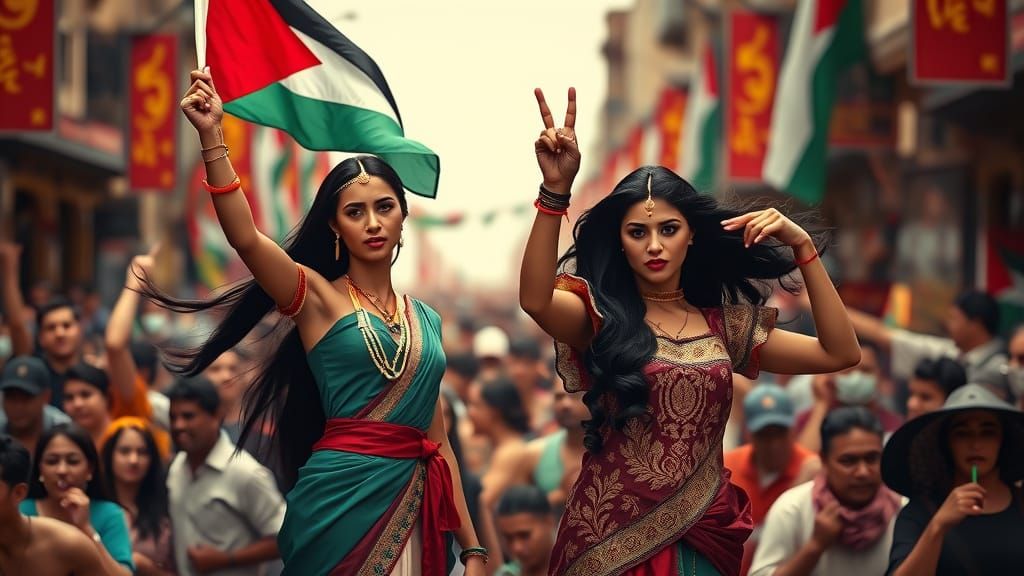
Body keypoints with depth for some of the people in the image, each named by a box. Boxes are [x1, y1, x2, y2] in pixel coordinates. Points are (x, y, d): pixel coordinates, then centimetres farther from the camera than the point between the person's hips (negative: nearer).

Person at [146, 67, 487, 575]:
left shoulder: (426, 320, 14)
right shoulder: (317, 296, 0)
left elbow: (438, 441, 13)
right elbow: (245, 238, -19)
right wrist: (212, 137, -28)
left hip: (411, 506, 5)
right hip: (341, 497, -5)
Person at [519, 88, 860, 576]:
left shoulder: (723, 323, 9)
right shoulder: (600, 316, -1)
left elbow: (840, 354, 1)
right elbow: (535, 299, -24)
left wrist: (801, 247, -5)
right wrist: (555, 190, -34)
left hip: (702, 536, 3)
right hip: (613, 535, -3)